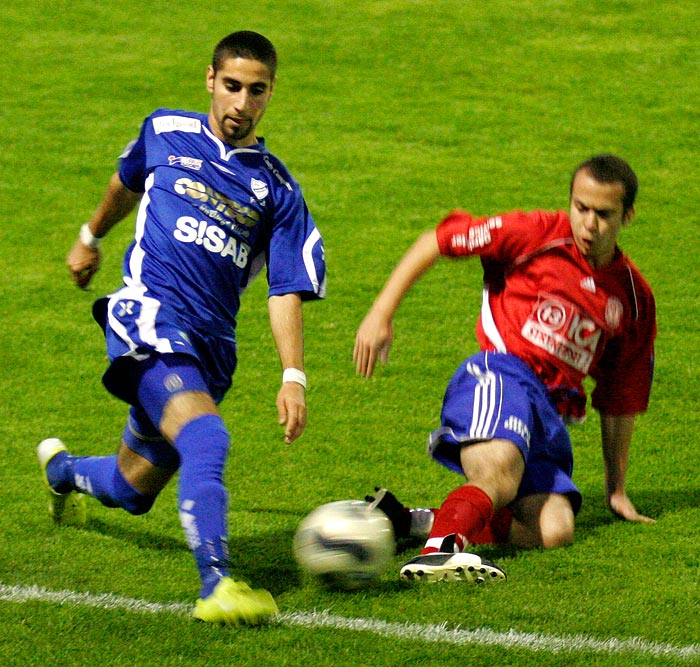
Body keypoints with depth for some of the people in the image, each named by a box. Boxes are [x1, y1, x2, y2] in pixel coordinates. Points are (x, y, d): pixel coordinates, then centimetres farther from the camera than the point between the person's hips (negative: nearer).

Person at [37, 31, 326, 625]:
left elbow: (286, 292, 4)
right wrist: (91, 238, 43)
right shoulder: (166, 133, 7)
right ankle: (217, 585, -40)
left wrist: (294, 377, -9)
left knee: (133, 490, 14)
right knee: (206, 438, -30)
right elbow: (127, 183, 29)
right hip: (150, 314, -3)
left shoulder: (277, 190, 7)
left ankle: (63, 470, 49)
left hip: (211, 347, 4)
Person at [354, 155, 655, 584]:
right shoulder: (538, 235, 2)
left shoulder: (633, 297, 16)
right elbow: (436, 242, 5)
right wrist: (381, 313, -2)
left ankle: (413, 523, -20)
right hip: (501, 374, -5)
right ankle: (442, 547, -62)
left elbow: (620, 399, 24)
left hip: (552, 414, 5)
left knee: (555, 532, -21)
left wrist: (617, 490, 27)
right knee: (500, 477, -38)